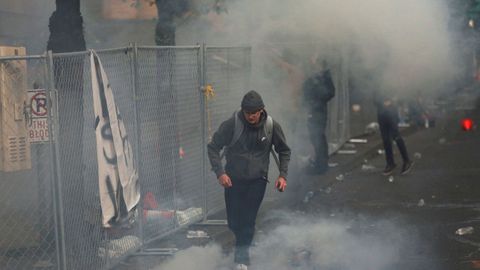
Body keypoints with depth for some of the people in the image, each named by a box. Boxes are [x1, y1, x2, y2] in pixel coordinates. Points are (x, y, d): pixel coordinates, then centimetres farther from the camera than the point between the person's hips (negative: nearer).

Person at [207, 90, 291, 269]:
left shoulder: (272, 126, -7)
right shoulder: (232, 124, -13)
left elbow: (284, 151, 9)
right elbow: (213, 147, -5)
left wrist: (282, 175, -2)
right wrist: (219, 172, -15)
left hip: (257, 181, 0)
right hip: (233, 179, 0)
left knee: (248, 221, -8)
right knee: (234, 223, 5)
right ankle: (243, 246, 37)